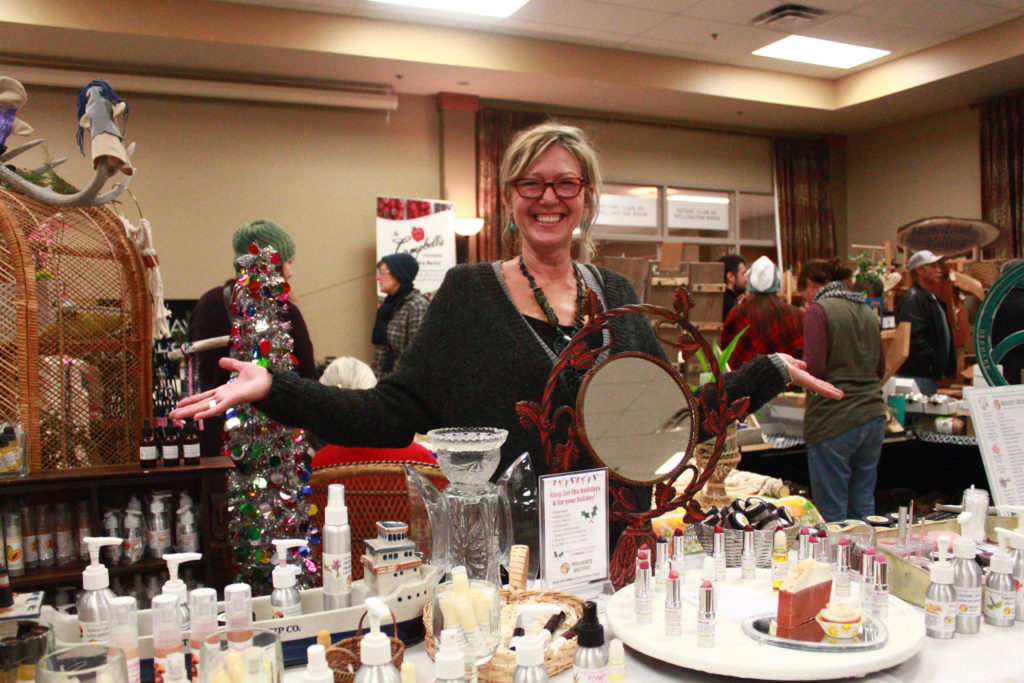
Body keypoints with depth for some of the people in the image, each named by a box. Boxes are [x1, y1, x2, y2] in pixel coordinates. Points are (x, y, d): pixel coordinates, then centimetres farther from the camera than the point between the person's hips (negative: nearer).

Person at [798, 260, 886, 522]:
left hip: (834, 420, -7)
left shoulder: (818, 311, -8)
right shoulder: (867, 310, 13)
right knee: (863, 506, 15)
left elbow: (814, 370, -15)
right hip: (873, 415, 7)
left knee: (831, 513, 1)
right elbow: (880, 368, 19)